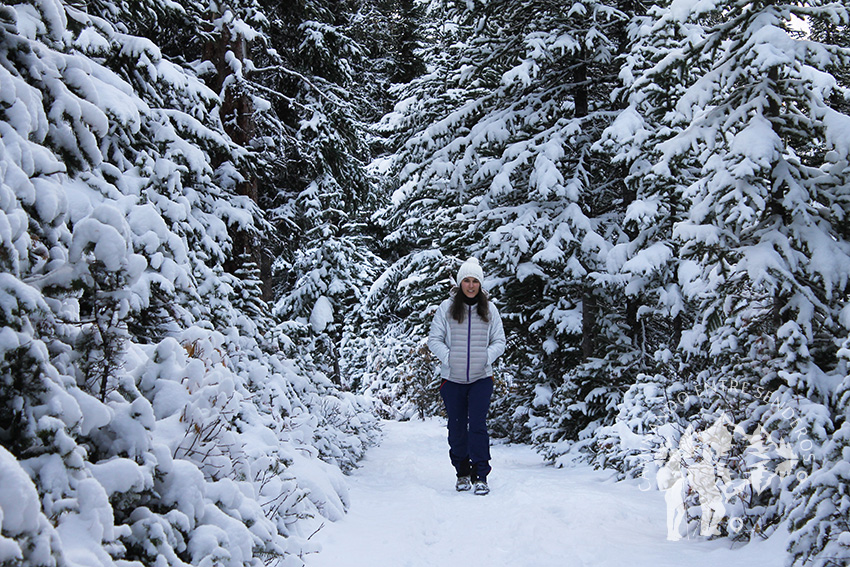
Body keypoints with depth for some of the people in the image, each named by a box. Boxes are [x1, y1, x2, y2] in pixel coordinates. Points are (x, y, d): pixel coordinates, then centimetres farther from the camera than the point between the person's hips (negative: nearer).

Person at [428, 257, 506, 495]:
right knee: (457, 428, 7)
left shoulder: (489, 309, 5)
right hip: (452, 378, 1)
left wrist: (485, 357, -9)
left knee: (477, 425, -10)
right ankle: (462, 473, 23)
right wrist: (449, 357, -11)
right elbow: (434, 339, 3)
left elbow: (499, 341, 8)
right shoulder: (446, 308, 1)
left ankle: (480, 476, -4)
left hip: (481, 377, 0)